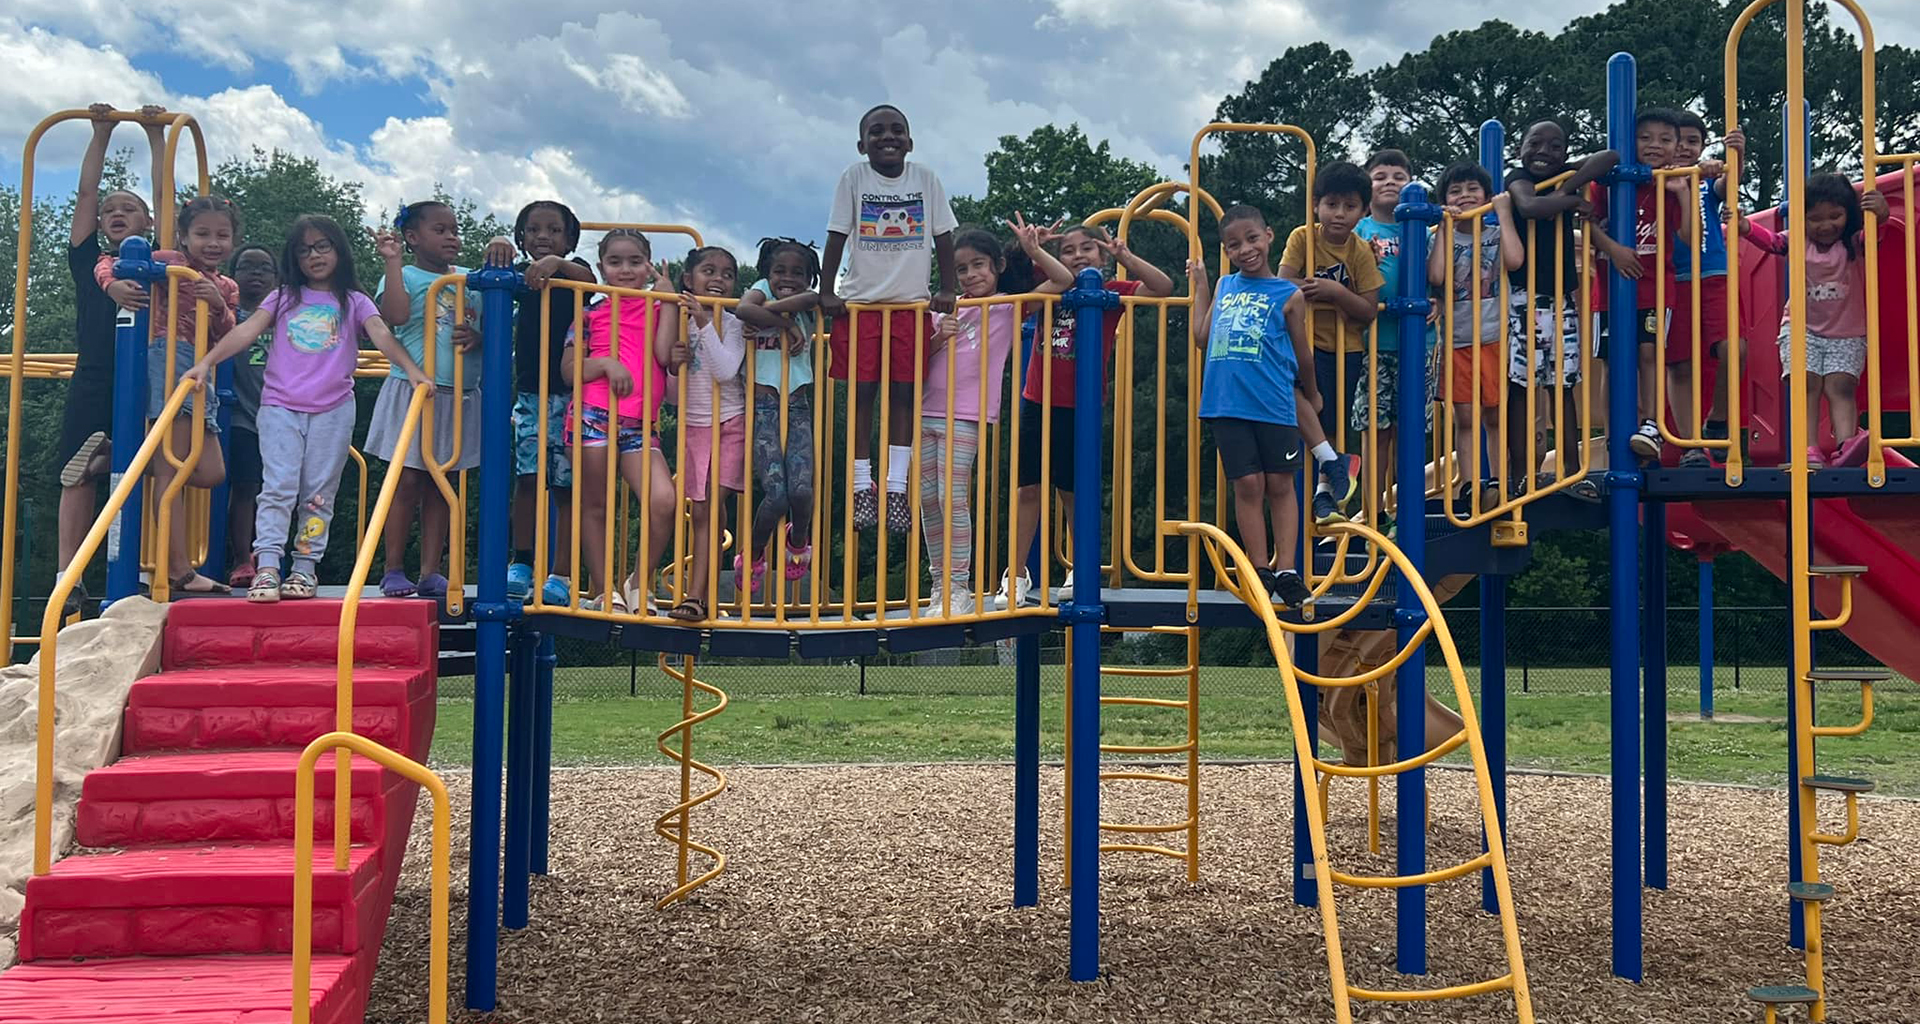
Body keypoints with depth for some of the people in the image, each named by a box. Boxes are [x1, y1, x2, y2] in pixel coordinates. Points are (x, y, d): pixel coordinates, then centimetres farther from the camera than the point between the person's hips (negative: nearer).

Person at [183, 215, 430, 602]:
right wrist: (206, 361, -11)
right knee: (278, 487, -9)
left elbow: (381, 334, -6)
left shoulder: (353, 302, 10)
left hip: (333, 410, 0)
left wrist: (411, 368, -23)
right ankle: (266, 569, -13)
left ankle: (305, 568, 9)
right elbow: (247, 331, 2)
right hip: (280, 406, 0)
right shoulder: (283, 298, 13)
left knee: (319, 493, 3)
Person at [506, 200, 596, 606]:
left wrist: (557, 264, -38)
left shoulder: (574, 269, 3)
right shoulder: (521, 274, 12)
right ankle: (522, 565, 7)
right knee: (526, 477, -2)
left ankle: (561, 576, -2)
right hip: (530, 393, 3)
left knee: (566, 485, -3)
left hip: (570, 394, -3)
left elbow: (589, 280, -19)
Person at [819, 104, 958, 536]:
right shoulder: (853, 178, -2)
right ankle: (863, 487, 7)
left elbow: (943, 237, 5)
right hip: (861, 303, -1)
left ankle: (896, 488, 6)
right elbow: (837, 236, -2)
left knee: (903, 394, 2)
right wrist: (826, 291, -8)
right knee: (861, 394, 1)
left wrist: (947, 290, 0)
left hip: (912, 304, 1)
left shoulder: (926, 179, 2)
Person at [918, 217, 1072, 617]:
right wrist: (938, 339, -6)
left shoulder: (1008, 308, 2)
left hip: (964, 417, -5)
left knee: (953, 499, -10)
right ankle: (939, 585, 14)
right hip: (926, 413, 5)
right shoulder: (947, 309, 14)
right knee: (928, 500, 6)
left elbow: (1063, 281, -4)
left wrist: (1032, 249, -6)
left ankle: (958, 589, -4)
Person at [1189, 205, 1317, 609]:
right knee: (1248, 484, 3)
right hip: (1227, 403, 2)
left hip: (1274, 404, -2)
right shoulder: (1226, 285, 14)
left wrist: (1312, 396, 22)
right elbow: (1202, 338, 13)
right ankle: (1260, 570, 9)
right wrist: (1200, 285, 20)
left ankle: (1286, 571, 6)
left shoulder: (1289, 295, 3)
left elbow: (1302, 354, 13)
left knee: (1279, 485, 3)